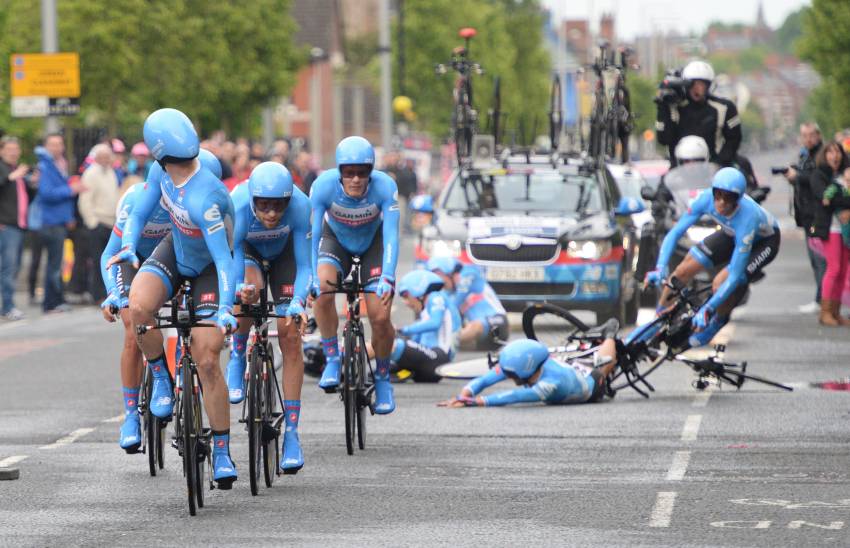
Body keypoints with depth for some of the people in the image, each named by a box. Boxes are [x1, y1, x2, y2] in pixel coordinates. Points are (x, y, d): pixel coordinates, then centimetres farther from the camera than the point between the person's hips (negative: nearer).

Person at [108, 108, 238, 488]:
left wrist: (225, 309, -48)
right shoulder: (164, 174, -16)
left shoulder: (203, 199, -38)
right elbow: (139, 213, -4)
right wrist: (127, 246, -24)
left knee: (206, 362, -10)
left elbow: (224, 259, -40)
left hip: (208, 267, -6)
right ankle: (161, 376, 0)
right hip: (175, 252, 6)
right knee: (138, 307, -27)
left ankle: (222, 451, 2)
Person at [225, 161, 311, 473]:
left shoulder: (299, 205, -37)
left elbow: (304, 265, -31)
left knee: (290, 337, -8)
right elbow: (231, 260, -38)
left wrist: (298, 302, -48)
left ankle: (291, 433, -2)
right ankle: (237, 359, -7)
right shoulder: (237, 207, -39)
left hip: (282, 254, 1)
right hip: (245, 249, -1)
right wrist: (237, 290, -60)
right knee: (250, 288, -37)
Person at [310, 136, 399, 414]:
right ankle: (332, 360, -12)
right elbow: (312, 233, -32)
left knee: (380, 318, -12)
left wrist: (387, 278, -46)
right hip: (336, 240, 0)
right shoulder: (324, 185, -32)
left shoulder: (385, 186, -32)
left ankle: (382, 378, 13)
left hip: (372, 242, 0)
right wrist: (313, 277, -43)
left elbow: (390, 234, -34)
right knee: (323, 290, -30)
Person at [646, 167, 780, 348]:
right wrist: (659, 269, -37)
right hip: (732, 233, 5)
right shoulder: (707, 198, -31)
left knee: (720, 284, -25)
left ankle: (718, 321, 7)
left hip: (764, 241, -5)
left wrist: (708, 309, -44)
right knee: (682, 271, -4)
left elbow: (735, 275, -41)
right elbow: (675, 233, -23)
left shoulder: (746, 218, -43)